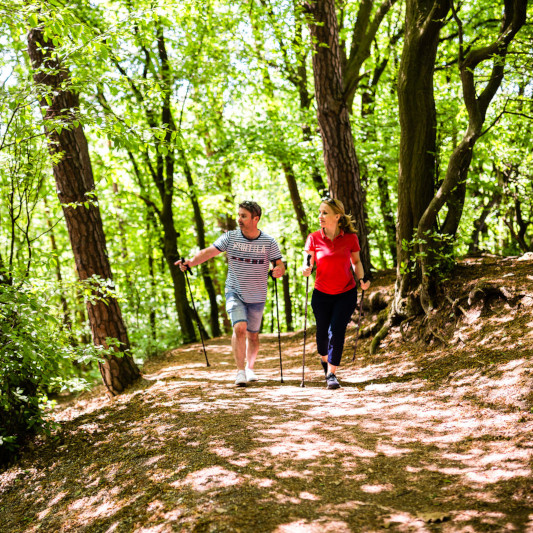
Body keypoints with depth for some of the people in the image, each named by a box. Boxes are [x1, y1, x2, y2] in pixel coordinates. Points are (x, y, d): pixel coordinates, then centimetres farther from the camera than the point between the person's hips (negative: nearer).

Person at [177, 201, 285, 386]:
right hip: (235, 293, -1)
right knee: (239, 328, -19)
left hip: (257, 297, 1)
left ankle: (249, 367, 32)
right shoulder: (230, 237, -4)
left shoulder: (269, 242, -5)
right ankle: (240, 371, -10)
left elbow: (280, 266, -5)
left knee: (253, 335, 10)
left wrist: (278, 270, -30)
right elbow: (209, 251, -11)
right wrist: (190, 262, -28)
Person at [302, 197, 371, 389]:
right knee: (322, 332, 9)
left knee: (336, 332, -11)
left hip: (346, 294, -1)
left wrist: (362, 278, -10)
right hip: (322, 294, 1)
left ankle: (331, 373, -2)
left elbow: (356, 261, 7)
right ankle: (324, 359, 41)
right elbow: (307, 266, -7)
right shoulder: (314, 239, -6)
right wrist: (307, 269, -30)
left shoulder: (350, 238, -6)